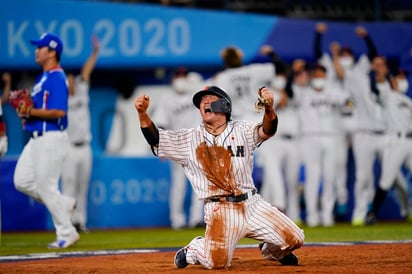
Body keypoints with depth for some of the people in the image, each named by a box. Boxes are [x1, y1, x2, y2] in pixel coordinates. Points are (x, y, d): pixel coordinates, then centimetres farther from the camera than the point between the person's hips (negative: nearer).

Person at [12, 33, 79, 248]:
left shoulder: (57, 78, -15)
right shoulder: (43, 77, 16)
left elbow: (59, 112, -24)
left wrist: (31, 112, -20)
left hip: (51, 139, -10)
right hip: (37, 139, 10)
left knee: (46, 186, -6)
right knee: (22, 181, 10)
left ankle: (67, 234, 3)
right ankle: (64, 204, 20)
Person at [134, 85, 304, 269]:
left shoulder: (242, 130, 7)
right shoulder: (189, 138, 8)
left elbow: (267, 130, -11)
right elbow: (155, 138, 0)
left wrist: (269, 109, -33)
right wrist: (142, 113, -18)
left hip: (252, 205, 2)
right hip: (220, 211, -2)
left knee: (294, 240, -6)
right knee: (217, 262, -21)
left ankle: (270, 251, 29)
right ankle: (193, 250, 15)